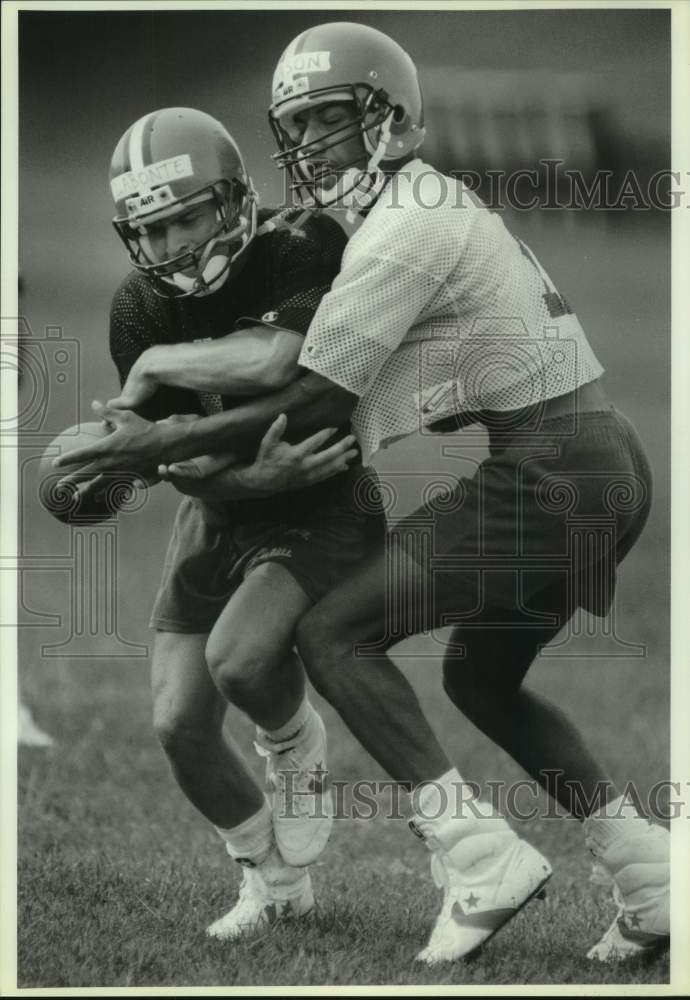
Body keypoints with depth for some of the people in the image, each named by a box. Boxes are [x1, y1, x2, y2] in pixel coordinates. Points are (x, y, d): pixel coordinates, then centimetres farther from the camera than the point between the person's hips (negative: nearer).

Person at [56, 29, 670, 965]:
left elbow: (313, 404, -11)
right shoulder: (438, 207, 19)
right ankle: (648, 873, 18)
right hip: (609, 461, 10)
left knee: (333, 633, -6)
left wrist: (156, 444, -5)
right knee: (479, 676, 24)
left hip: (548, 476, -10)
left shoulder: (404, 227, -11)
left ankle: (479, 853, -12)